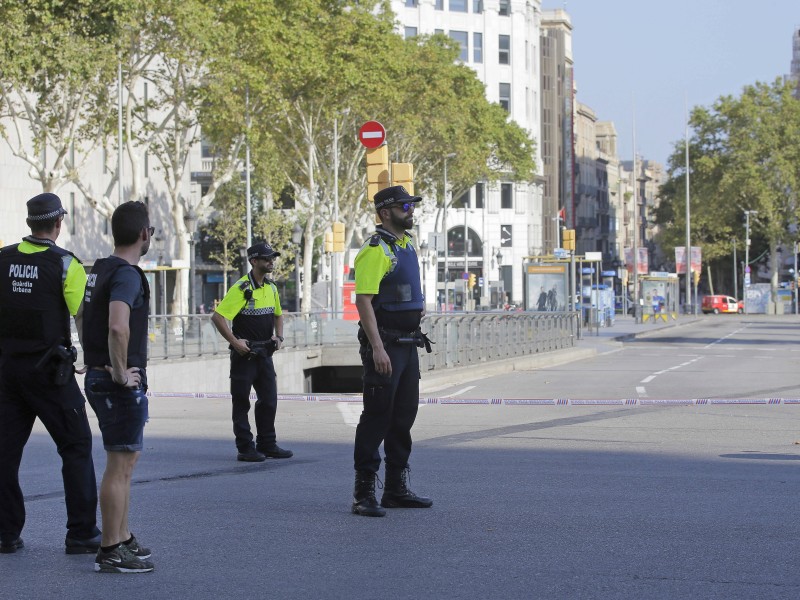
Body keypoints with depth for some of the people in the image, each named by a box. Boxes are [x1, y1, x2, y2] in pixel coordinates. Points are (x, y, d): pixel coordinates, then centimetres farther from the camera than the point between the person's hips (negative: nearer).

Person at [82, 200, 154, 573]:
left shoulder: (99, 270, 12)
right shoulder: (127, 275, -18)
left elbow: (87, 317, 26)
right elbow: (118, 326, -34)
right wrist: (121, 371, -21)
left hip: (99, 377, 10)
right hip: (122, 385, -10)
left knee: (125, 461, 19)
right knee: (120, 466, -6)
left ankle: (122, 538, 27)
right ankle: (110, 552, -3)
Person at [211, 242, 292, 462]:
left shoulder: (271, 287, 10)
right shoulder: (241, 288, -14)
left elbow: (278, 315, 25)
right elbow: (217, 317, -18)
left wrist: (278, 337, 9)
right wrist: (234, 341, -18)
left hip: (265, 353, 7)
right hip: (244, 353, -7)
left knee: (269, 400, 10)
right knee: (242, 402, 0)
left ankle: (267, 444, 19)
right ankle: (245, 448, 4)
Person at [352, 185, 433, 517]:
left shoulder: (406, 244, 14)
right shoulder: (375, 250, -15)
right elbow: (363, 300, -21)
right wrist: (377, 348, -26)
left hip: (408, 344, 9)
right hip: (384, 346, -9)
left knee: (404, 416, 13)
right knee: (377, 416, -7)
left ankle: (397, 489, 21)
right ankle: (364, 493, -2)